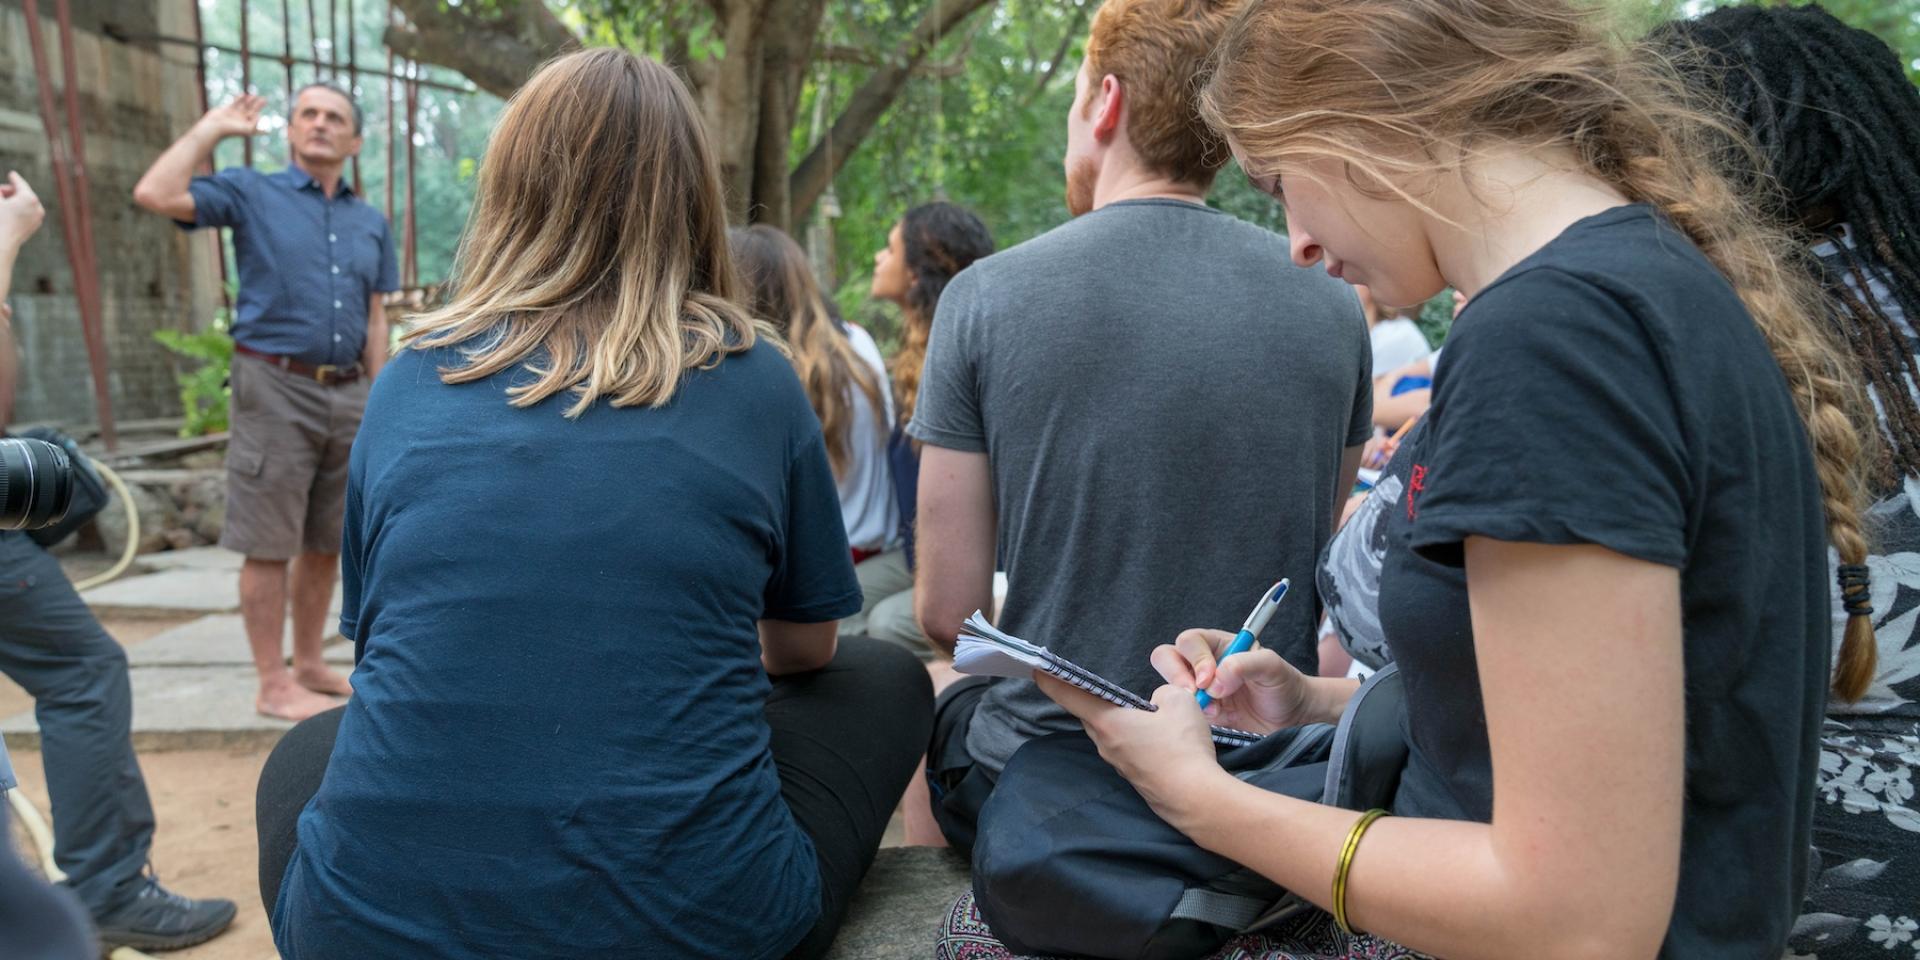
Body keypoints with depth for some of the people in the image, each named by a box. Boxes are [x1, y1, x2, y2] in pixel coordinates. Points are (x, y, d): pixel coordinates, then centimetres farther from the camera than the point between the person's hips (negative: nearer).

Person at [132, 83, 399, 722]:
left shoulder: (371, 222, 15)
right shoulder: (250, 193, 3)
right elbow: (156, 195, -13)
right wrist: (212, 128, -4)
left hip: (348, 393, 5)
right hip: (275, 387, -5)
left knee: (328, 542, 11)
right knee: (270, 543, -1)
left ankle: (309, 663, 25)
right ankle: (274, 685, 6)